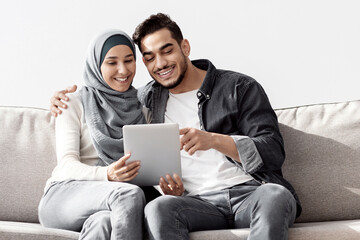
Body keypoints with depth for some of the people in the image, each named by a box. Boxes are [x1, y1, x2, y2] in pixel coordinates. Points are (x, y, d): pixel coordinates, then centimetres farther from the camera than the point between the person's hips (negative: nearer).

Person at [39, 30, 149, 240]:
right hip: (64, 195, -2)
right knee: (130, 195, -36)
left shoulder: (142, 109, 19)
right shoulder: (74, 104, 7)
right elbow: (67, 165, -6)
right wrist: (107, 174, -28)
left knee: (104, 222, -39)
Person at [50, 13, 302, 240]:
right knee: (157, 209, -33)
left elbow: (273, 152, -2)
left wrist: (214, 140, -16)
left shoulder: (240, 88, 8)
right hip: (200, 202, 2)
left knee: (274, 195, -38)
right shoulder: (150, 98, 21)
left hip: (250, 192, -2)